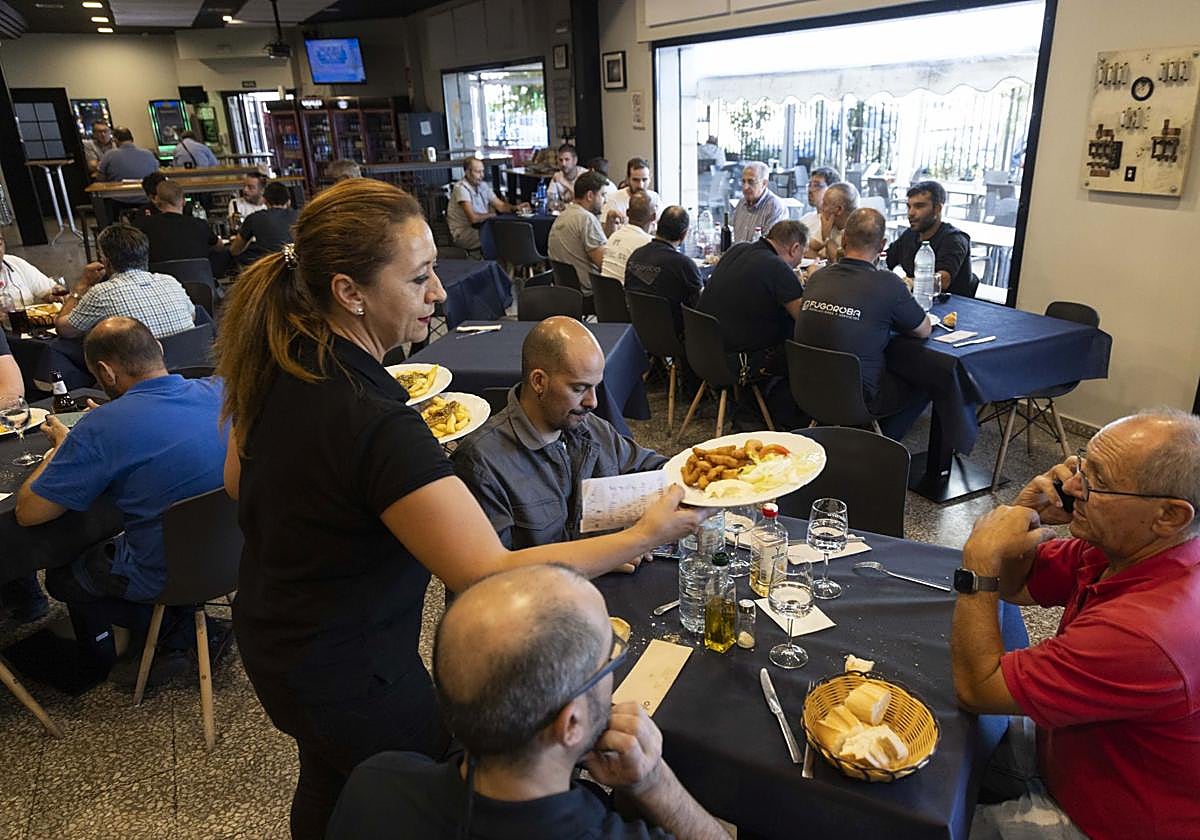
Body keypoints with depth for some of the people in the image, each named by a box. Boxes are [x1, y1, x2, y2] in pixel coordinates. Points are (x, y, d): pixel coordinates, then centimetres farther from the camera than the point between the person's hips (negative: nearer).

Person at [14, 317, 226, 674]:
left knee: (60, 575, 25)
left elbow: (27, 512, -12)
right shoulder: (220, 391, -9)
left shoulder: (101, 429, -24)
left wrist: (60, 446, 3)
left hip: (166, 576, -5)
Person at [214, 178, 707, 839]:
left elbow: (238, 482, 9)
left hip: (270, 638, 8)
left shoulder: (277, 363, -8)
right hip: (351, 677, -8)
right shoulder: (374, 422, -35)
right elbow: (490, 576, -35)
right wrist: (644, 536, -30)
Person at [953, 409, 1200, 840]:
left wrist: (980, 560, -27)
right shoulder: (1121, 545, -13)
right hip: (1064, 747, 8)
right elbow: (1014, 587, 4)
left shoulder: (1147, 633, -40)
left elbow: (976, 688, -30)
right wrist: (1029, 511, -17)